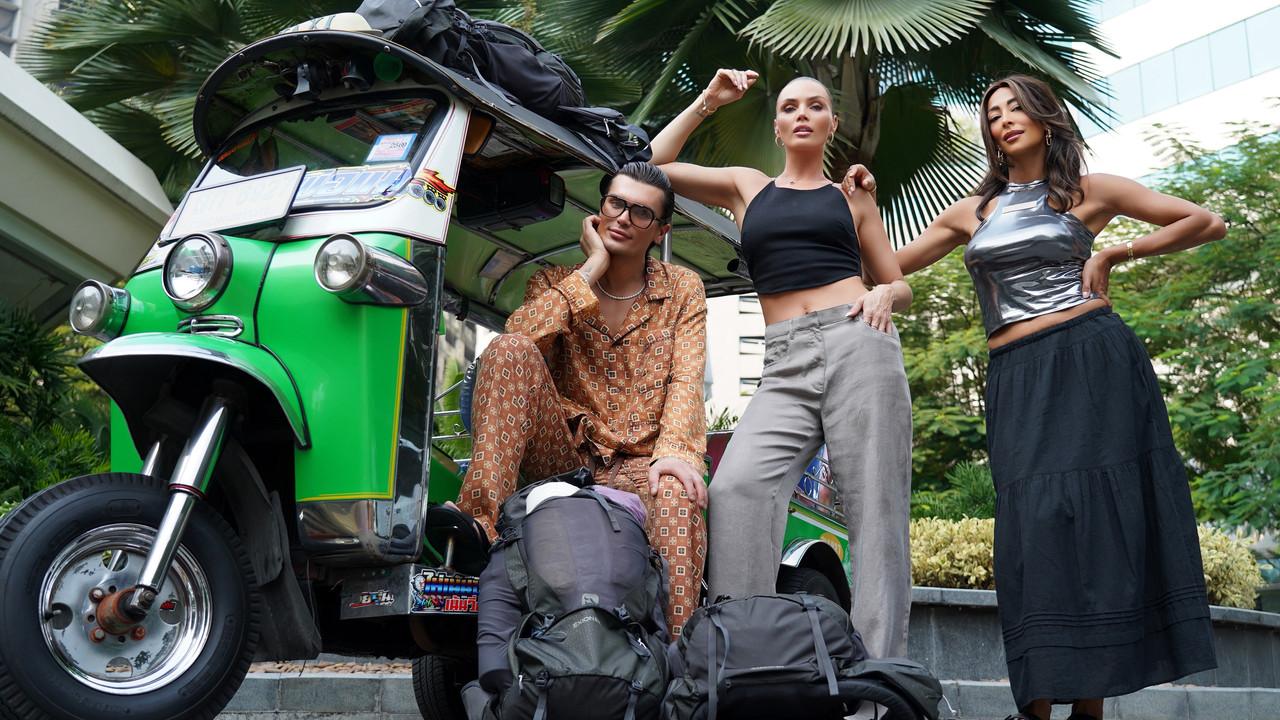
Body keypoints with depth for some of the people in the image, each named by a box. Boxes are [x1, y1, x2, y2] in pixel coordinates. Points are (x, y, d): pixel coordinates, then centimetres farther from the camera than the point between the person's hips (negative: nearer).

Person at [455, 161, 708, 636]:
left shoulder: (683, 289, 12)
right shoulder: (556, 283, 11)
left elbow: (686, 380, -3)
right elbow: (520, 334, -13)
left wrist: (674, 451, -23)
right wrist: (593, 268, -10)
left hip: (637, 466, 0)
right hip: (565, 454, 1)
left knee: (678, 495, -37)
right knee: (510, 350, -24)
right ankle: (478, 518, -36)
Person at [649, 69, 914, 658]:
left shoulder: (852, 197, 20)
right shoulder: (746, 187, 22)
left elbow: (899, 285, 22)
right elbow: (651, 166, 16)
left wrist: (885, 294, -1)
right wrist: (708, 102, 15)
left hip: (857, 344, -1)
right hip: (784, 366, 1)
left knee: (875, 513, -9)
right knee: (736, 487, -24)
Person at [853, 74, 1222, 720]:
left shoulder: (1088, 191, 10)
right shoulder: (972, 212, 18)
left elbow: (1208, 223, 11)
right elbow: (890, 267, 20)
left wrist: (1115, 254, 3)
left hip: (1091, 359, -2)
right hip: (1016, 378, 2)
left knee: (1098, 516, -7)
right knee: (1036, 522, -7)